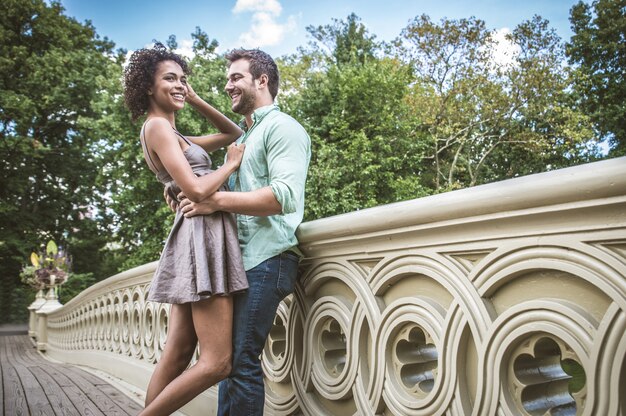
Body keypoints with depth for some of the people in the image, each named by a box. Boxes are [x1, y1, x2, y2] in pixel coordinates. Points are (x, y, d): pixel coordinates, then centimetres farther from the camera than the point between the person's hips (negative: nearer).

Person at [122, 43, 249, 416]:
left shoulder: (176, 136, 23)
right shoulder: (157, 126, -5)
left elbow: (234, 133, 31)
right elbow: (196, 190, -16)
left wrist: (195, 100, 21)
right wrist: (232, 163, 0)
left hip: (200, 236, 9)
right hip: (204, 234, -9)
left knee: (177, 356, 9)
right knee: (217, 362, -8)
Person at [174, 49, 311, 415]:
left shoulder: (282, 127, -4)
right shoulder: (243, 138, 24)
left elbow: (286, 195, -19)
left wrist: (216, 200, -18)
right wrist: (195, 198, 7)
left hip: (266, 260, -9)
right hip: (240, 260, 9)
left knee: (242, 360, -7)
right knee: (230, 357, 13)